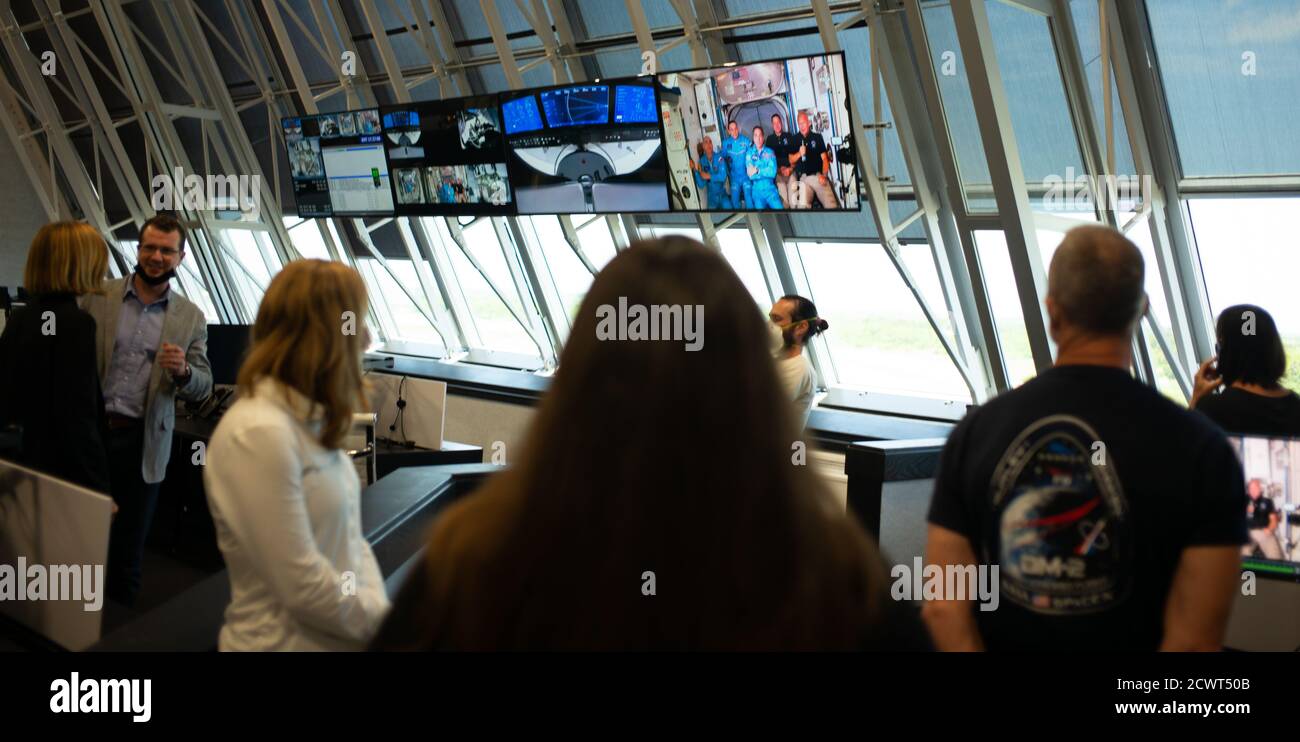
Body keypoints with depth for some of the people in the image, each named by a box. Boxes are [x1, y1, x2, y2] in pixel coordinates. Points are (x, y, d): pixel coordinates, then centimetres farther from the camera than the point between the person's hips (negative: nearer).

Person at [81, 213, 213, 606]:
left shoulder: (191, 317, 3)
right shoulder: (99, 298, 1)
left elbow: (203, 387, 4)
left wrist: (182, 371, -19)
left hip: (142, 441, 1)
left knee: (128, 548, 11)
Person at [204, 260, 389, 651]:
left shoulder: (312, 419, 8)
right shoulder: (258, 434, -18)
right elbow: (302, 586, -19)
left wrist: (380, 610, -3)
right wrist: (386, 622, -9)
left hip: (347, 634, 8)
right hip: (292, 642, -7)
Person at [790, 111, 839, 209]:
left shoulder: (817, 137, 11)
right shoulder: (795, 139, 12)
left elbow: (824, 158, 8)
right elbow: (791, 160, 12)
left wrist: (824, 175, -7)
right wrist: (799, 154, -9)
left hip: (818, 176, 0)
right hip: (804, 178, 0)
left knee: (831, 205, -15)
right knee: (803, 205, -24)